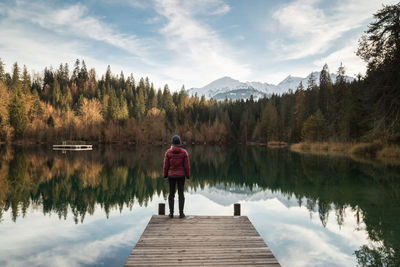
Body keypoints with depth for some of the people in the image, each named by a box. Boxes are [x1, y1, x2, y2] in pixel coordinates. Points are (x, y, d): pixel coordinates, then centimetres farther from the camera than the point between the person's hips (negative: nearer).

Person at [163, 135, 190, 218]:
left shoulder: (168, 152, -8)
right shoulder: (184, 152, -9)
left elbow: (166, 165, -5)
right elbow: (187, 165, -8)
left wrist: (165, 175, 7)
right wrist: (187, 176, 3)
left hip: (171, 175, 1)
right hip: (181, 175, 0)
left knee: (171, 194, 10)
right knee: (181, 194, 7)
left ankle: (171, 213, 13)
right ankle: (181, 213, 8)